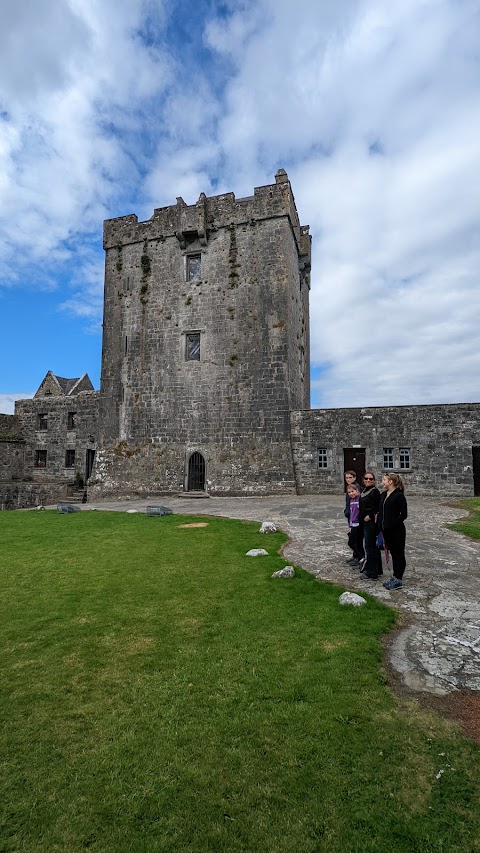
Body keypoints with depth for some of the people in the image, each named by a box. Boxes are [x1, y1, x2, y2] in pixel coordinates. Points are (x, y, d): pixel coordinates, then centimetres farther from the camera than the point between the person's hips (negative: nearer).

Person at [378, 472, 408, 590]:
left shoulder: (399, 495, -14)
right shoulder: (383, 495, 9)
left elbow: (404, 514, -16)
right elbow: (380, 512, 13)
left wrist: (394, 523, -18)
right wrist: (380, 526, 8)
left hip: (397, 531, -8)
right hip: (386, 530, 8)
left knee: (398, 554, 5)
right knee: (393, 553, 17)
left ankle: (398, 580, 13)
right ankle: (395, 577, 28)